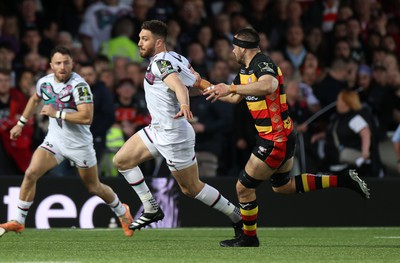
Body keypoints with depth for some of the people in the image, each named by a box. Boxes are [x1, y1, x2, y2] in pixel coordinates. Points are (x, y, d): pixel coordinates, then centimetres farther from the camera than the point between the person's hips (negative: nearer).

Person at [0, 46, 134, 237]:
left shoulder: (79, 85, -21)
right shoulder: (44, 82, -1)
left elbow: (87, 117, -29)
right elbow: (34, 100, 23)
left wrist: (57, 113, -26)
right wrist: (21, 124, 27)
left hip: (79, 144, -4)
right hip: (54, 140, 4)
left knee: (94, 187, 10)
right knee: (30, 173, -16)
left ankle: (122, 212, 38)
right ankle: (18, 222, -7)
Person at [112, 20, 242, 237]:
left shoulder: (161, 62, -20)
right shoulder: (175, 57, 7)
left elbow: (179, 85, -38)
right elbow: (196, 81, 14)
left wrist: (183, 105, -56)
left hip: (173, 135, -10)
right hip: (156, 130, 10)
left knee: (191, 188, 0)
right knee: (121, 161, 8)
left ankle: (237, 217, 12)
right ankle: (151, 209, 12)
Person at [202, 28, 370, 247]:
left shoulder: (262, 64, -21)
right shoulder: (245, 69, 10)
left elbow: (268, 85, -46)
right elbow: (234, 98, 26)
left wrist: (231, 88, -46)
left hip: (276, 140, -10)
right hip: (281, 138, 10)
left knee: (244, 187, 0)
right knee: (282, 186, 24)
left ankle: (249, 238, 16)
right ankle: (343, 180, 24)